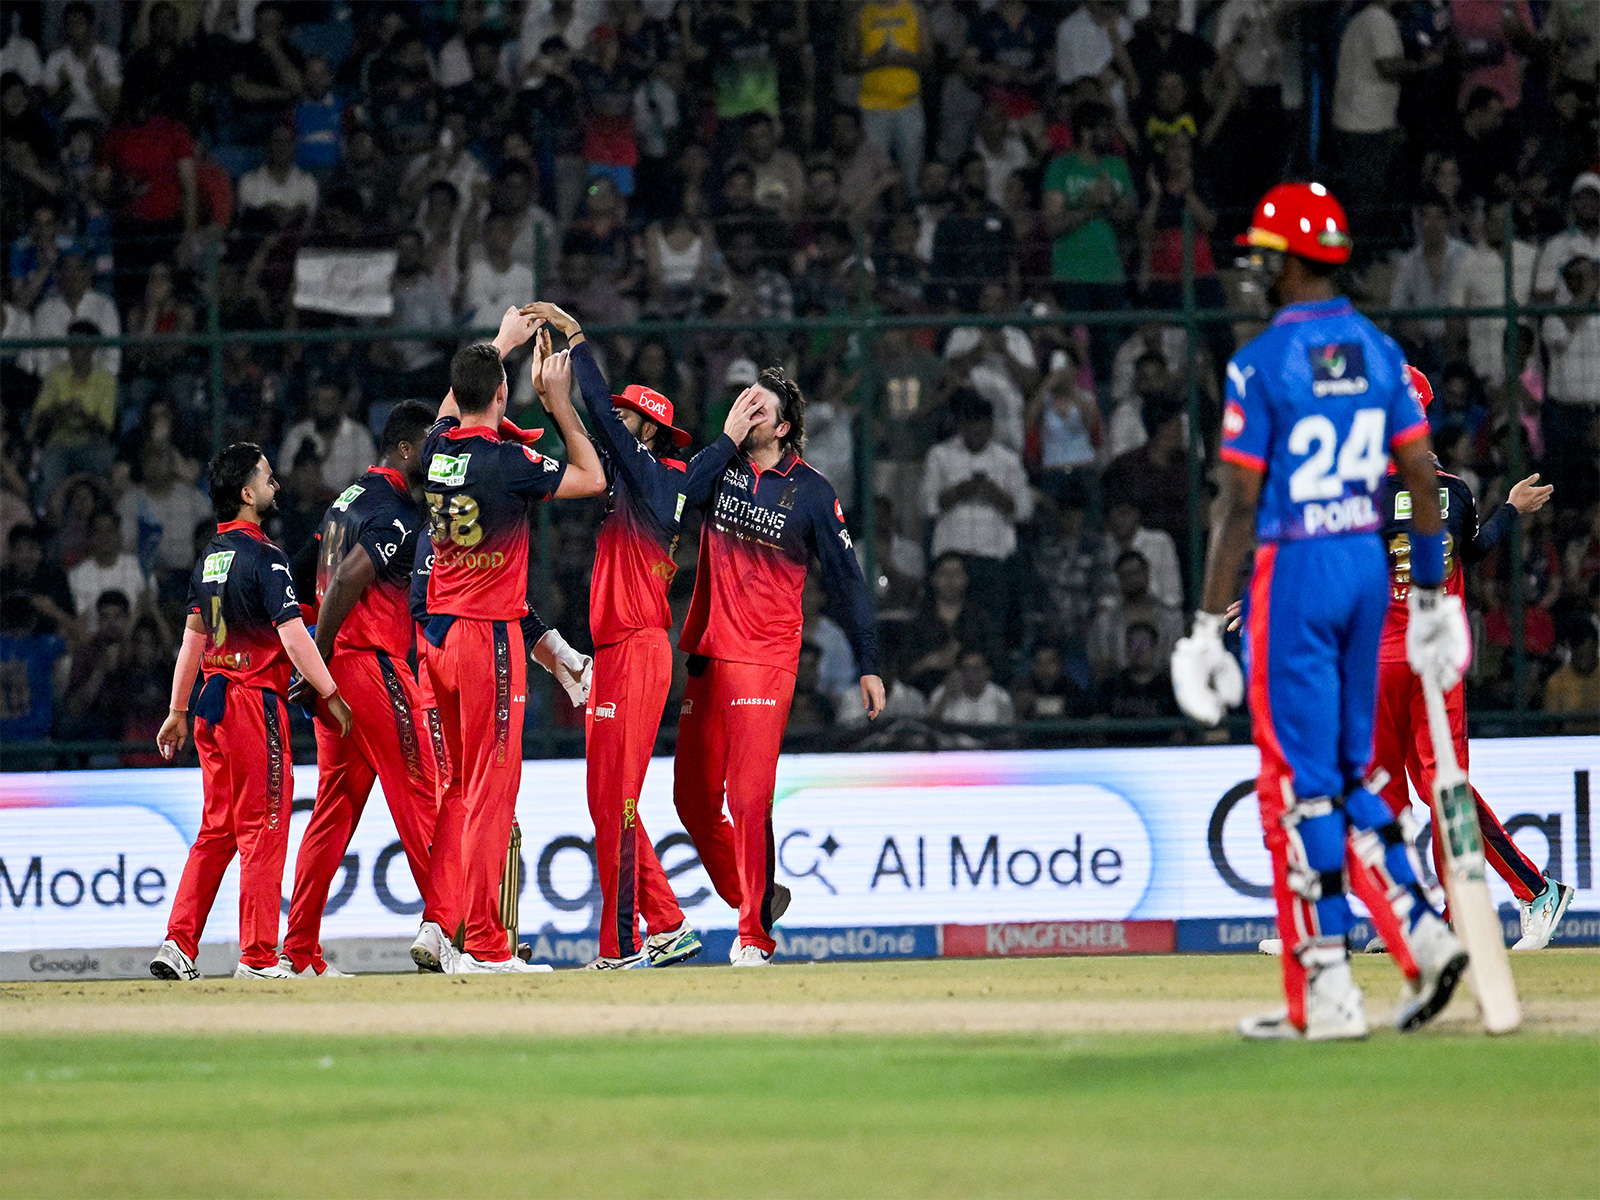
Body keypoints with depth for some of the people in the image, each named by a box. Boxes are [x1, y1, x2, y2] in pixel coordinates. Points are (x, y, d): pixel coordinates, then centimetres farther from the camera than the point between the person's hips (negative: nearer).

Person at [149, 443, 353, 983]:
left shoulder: (209, 558, 12)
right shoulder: (264, 558, -12)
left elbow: (193, 637, 17)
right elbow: (293, 636, -17)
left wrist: (178, 711, 22)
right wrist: (331, 695, -13)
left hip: (213, 702, 8)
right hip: (256, 704, -8)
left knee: (217, 830, 12)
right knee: (262, 831, -3)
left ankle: (178, 947, 6)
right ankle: (257, 957, -3)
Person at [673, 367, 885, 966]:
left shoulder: (811, 493, -3)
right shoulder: (719, 468, 8)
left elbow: (846, 579, -1)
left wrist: (868, 665, -4)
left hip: (766, 660, -5)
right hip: (707, 656, 5)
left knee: (749, 798, -12)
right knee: (693, 797, 6)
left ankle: (755, 935, -6)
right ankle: (755, 896, 26)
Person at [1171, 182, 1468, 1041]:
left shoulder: (1262, 363, -11)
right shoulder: (1379, 351, 7)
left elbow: (1240, 503, -12)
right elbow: (1422, 477, 7)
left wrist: (1209, 623, -8)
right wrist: (1430, 594, 15)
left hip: (1295, 570, -6)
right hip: (1371, 562, 6)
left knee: (1301, 782, -2)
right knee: (1348, 771, 18)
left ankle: (1326, 994, -4)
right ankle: (1420, 931, 3)